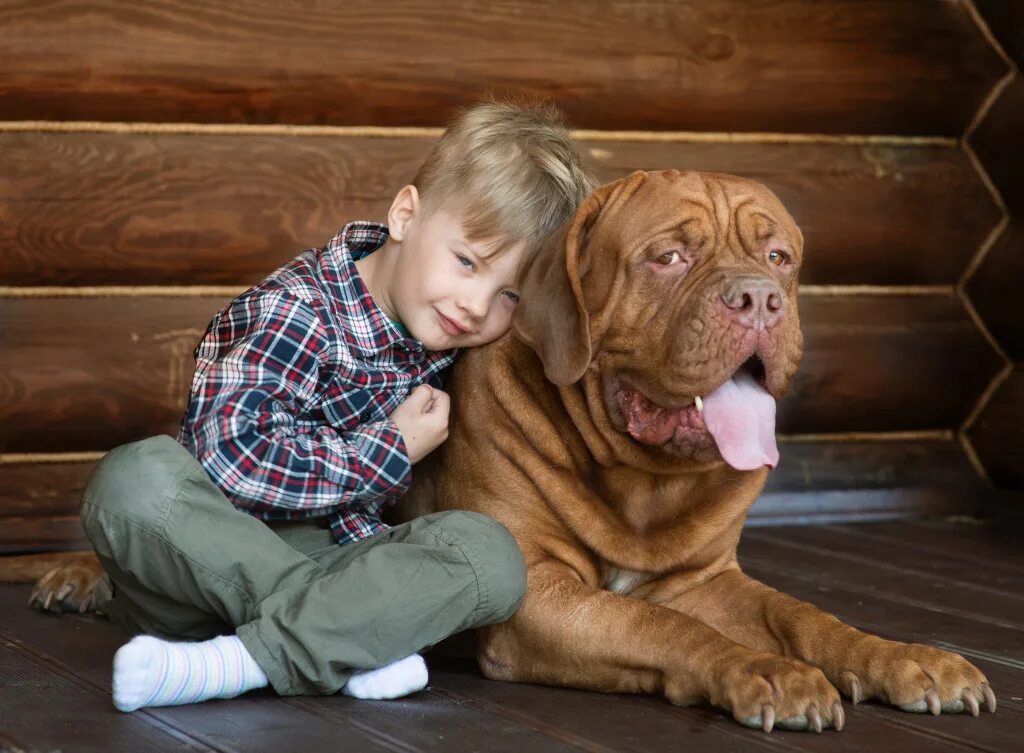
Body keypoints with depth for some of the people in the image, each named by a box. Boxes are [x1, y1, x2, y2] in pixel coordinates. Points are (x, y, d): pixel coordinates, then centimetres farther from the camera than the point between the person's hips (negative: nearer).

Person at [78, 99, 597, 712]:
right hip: (218, 548, -5)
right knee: (137, 477, -36)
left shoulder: (442, 328, 3)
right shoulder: (300, 313, -19)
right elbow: (231, 455, -30)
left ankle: (242, 662, -33)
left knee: (490, 555, -22)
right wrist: (389, 453, -21)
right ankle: (355, 642, -32)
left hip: (337, 549, 5)